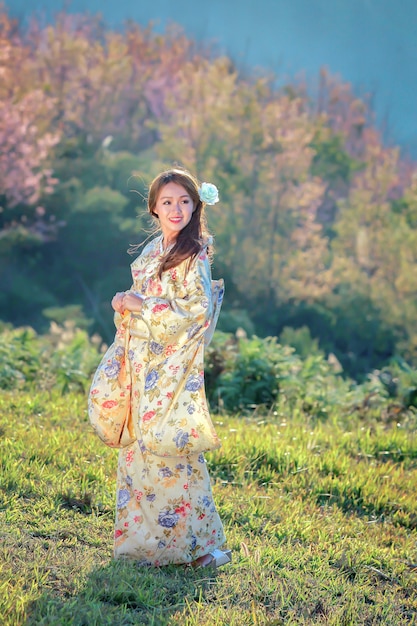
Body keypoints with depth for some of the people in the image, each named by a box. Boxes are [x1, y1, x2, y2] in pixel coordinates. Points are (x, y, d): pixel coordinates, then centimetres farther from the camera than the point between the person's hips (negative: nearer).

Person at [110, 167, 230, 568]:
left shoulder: (194, 255, -9)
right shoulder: (152, 251, 14)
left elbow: (199, 310, -18)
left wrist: (142, 306, -16)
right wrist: (124, 302, 5)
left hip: (174, 364, -8)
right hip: (144, 362, 8)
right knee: (140, 442, 9)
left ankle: (192, 541, -3)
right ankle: (144, 532, 17)